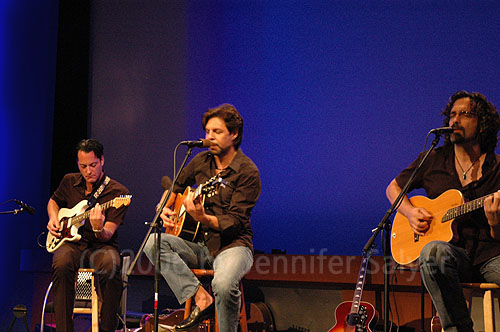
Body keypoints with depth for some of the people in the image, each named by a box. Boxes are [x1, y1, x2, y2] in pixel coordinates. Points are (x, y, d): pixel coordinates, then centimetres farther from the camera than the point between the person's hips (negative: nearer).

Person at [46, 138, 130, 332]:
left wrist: (99, 229, -38)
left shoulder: (118, 192, -8)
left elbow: (108, 235, -15)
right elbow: (53, 201, 29)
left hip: (101, 245, -3)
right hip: (72, 243, 3)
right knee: (62, 264, -34)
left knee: (110, 266, -38)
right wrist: (53, 219, 8)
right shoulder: (69, 182, 7)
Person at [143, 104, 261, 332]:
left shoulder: (247, 172, -10)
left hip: (232, 245, -6)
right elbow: (175, 186, 28)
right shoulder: (201, 161, 9)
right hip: (200, 245, 6)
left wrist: (203, 218, -34)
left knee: (223, 284, -38)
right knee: (153, 243, -20)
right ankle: (200, 299, -23)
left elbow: (235, 222, -16)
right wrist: (164, 209, 8)